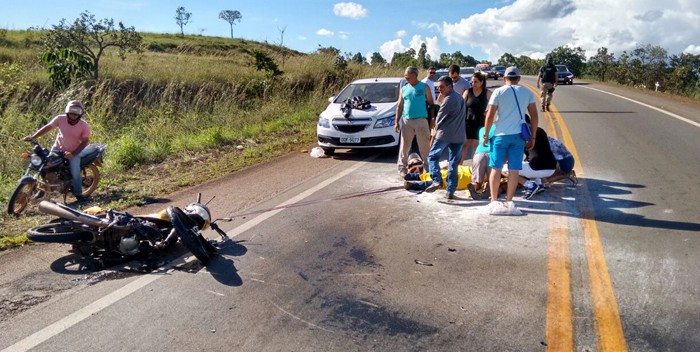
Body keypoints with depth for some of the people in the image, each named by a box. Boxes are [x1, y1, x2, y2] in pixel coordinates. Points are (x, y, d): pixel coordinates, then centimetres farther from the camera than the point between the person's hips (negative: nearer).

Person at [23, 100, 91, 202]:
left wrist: (73, 153, -23)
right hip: (58, 148, 3)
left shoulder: (84, 126, -20)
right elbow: (47, 127, -4)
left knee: (75, 173, -13)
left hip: (74, 152, -3)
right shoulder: (60, 119, -15)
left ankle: (78, 194, 6)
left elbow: (85, 141, -15)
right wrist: (33, 137, -10)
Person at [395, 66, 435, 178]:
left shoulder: (424, 87, 2)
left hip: (421, 120, -3)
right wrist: (396, 121, 6)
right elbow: (399, 106, 13)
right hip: (406, 121, 3)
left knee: (424, 146, 1)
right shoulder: (403, 89, 10)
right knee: (404, 146, 5)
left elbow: (431, 104, 3)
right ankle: (402, 168, 12)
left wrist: (432, 120, -2)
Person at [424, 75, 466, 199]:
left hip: (445, 134, -7)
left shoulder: (448, 99, -12)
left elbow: (439, 118, -8)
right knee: (453, 164, 7)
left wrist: (437, 129, 12)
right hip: (459, 136, 7)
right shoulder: (460, 97, 15)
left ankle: (437, 180, -11)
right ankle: (451, 191, 8)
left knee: (433, 156, 7)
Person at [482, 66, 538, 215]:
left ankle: (494, 202, 6)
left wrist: (485, 135, 3)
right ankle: (509, 202, 8)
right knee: (514, 169, 5)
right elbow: (534, 116, 7)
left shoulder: (498, 92, -1)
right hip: (518, 135, 2)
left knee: (496, 168, 5)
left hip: (501, 135, -2)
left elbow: (490, 116, -5)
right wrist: (532, 137, 14)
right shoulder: (527, 93, 8)